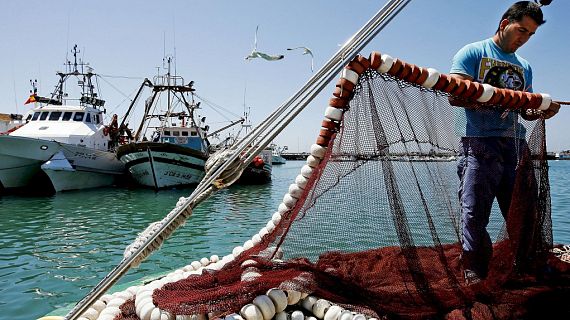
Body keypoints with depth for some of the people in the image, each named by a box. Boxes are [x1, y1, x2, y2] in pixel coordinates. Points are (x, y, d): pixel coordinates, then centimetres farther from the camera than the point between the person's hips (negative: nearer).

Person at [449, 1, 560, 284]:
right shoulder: (473, 52, 5)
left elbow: (526, 112, 25)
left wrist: (542, 111, 2)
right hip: (480, 144, -6)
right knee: (475, 216, -7)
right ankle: (474, 278, 0)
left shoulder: (524, 67, 24)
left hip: (516, 146, 6)